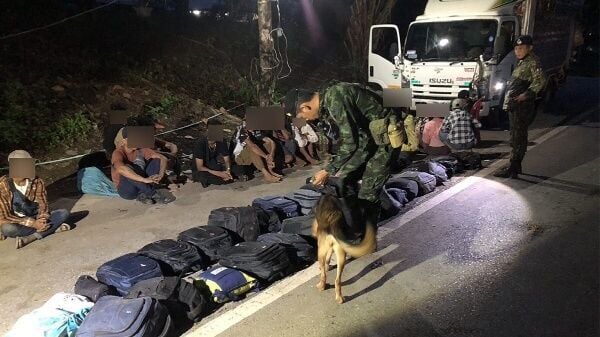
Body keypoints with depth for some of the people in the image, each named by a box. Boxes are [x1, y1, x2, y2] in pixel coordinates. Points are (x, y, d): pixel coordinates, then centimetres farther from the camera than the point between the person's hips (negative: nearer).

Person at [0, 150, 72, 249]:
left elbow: (43, 206, -4)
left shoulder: (37, 182, -6)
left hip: (35, 219, 4)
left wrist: (41, 219, -28)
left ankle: (29, 238, -28)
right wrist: (33, 224, -27)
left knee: (64, 213, -19)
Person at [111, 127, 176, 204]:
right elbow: (121, 169, -40)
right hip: (126, 189, -5)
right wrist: (144, 180, -47)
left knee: (157, 160, -9)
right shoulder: (118, 153, -18)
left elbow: (163, 158, -7)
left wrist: (160, 175, -27)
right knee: (127, 168, -33)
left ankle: (143, 194, -20)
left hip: (141, 188, 5)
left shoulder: (141, 149, -3)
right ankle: (154, 194, -27)